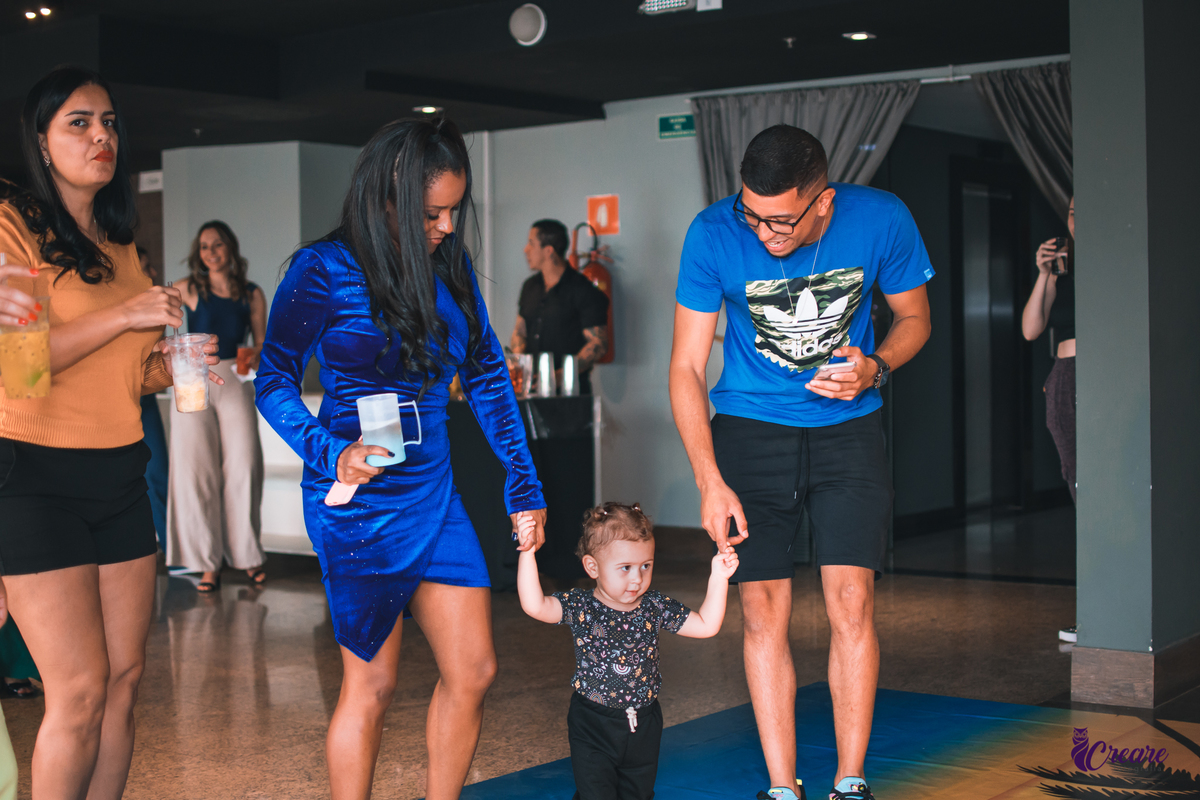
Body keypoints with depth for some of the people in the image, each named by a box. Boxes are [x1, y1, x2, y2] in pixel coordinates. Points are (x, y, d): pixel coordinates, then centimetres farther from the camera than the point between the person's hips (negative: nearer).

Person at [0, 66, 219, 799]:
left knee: (125, 679, 6)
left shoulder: (120, 246, 16)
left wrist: (177, 365, 3)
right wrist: (124, 315, -19)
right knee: (80, 690, -8)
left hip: (119, 476, 7)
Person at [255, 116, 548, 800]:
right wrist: (332, 453, -28)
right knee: (374, 683, 3)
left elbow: (488, 376, 11)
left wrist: (525, 484, 8)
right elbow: (275, 381, -11)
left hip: (435, 494, 6)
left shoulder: (450, 265, 5)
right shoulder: (324, 270, -10)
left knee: (474, 671, 5)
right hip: (359, 501, -5)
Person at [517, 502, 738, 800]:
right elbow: (535, 606, -29)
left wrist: (718, 576, -11)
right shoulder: (580, 607, -13)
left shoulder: (654, 607, -4)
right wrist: (527, 552, -38)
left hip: (643, 725, 3)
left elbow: (706, 625, -2)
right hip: (593, 726, -3)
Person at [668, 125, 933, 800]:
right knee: (764, 610, -3)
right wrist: (711, 483, -17)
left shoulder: (881, 220, -15)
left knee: (852, 601, -8)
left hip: (848, 426, 0)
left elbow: (916, 318, 4)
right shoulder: (715, 234, -17)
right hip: (751, 427, 0)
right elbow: (686, 368, -11)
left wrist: (876, 368, -18)